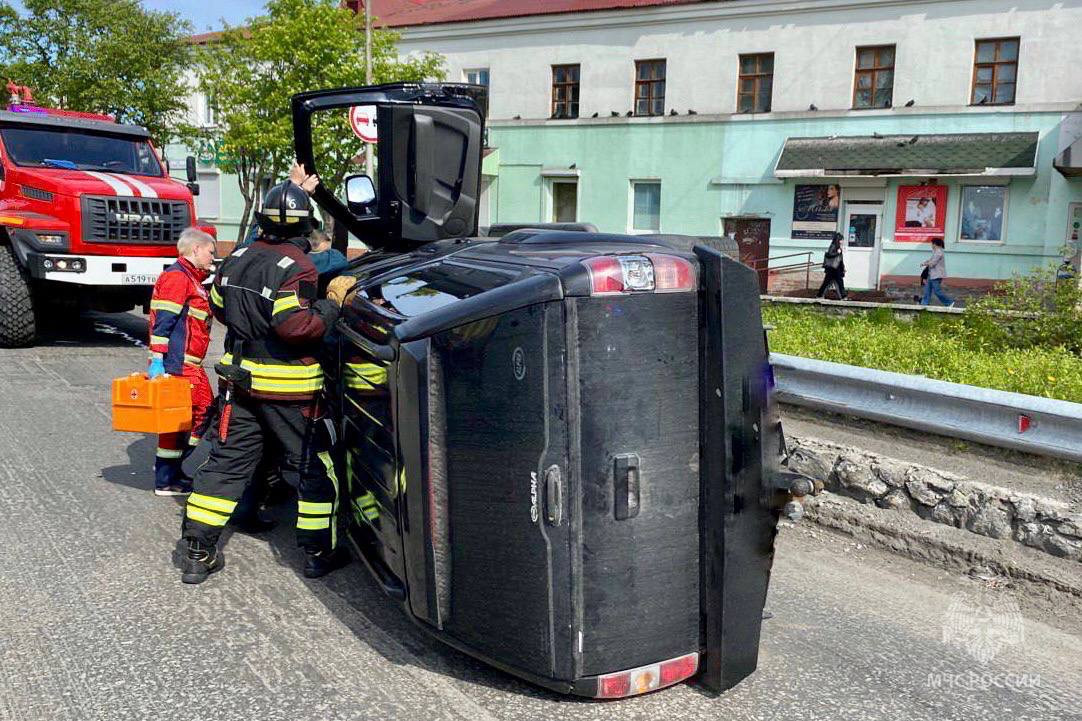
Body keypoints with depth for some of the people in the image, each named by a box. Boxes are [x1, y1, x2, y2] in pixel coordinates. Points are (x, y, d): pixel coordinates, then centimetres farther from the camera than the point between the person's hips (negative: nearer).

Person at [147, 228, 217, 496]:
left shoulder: (191, 278, 21)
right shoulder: (177, 276, -12)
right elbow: (163, 321, -19)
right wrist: (157, 360, -24)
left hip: (190, 363, 11)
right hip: (177, 363, -11)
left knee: (203, 408, 14)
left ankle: (168, 464, 23)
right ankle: (165, 480, 5)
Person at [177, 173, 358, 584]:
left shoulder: (236, 259, 6)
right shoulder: (296, 268, -18)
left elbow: (218, 306, 18)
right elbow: (295, 326, -27)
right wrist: (333, 300, -17)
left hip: (240, 380, 7)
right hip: (288, 389, -6)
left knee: (226, 463, 13)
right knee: (313, 470, 8)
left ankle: (198, 554, 16)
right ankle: (319, 553, 16)